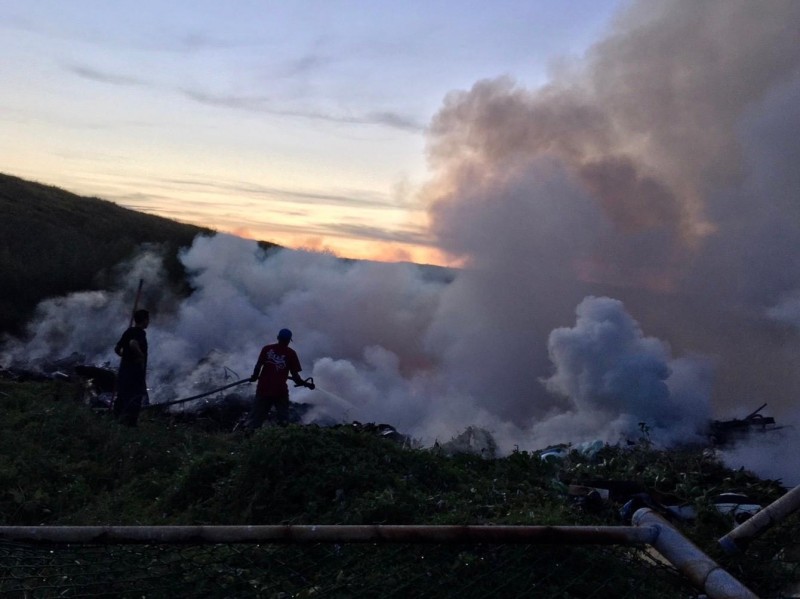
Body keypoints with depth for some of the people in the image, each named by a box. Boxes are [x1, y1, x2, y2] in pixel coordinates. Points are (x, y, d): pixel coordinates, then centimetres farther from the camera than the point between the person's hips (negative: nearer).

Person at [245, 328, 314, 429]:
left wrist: (254, 377, 16)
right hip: (280, 390, -2)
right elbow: (295, 375, -2)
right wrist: (304, 383, 13)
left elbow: (258, 366, -3)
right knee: (283, 419, 9)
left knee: (254, 419, 8)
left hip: (263, 389, 2)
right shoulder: (291, 353, 0)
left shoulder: (266, 349, 3)